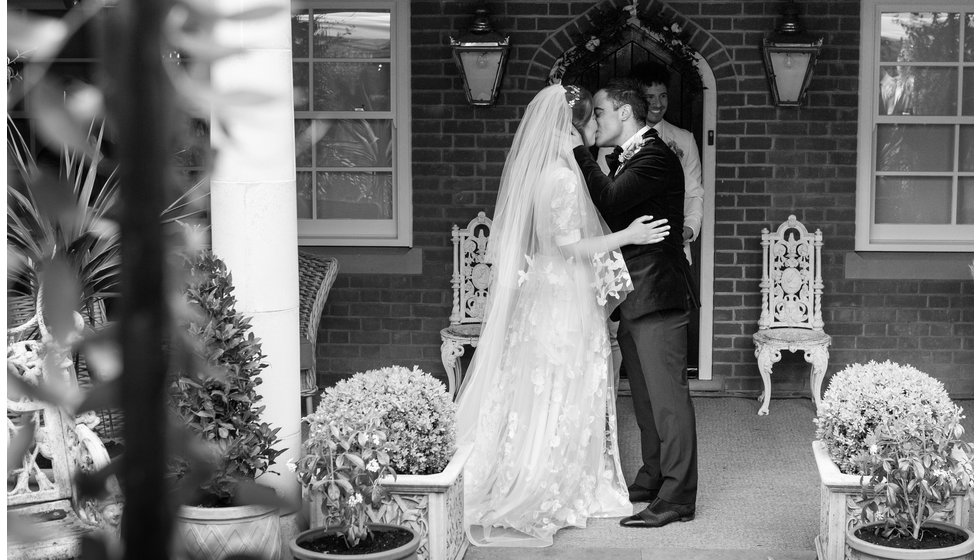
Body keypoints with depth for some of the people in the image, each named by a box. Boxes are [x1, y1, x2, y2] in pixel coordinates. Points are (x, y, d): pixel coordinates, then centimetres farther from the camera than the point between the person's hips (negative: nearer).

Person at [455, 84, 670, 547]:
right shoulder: (564, 179, -20)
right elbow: (569, 247, -21)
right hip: (563, 300, -9)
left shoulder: (528, 169, 8)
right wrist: (628, 236, -17)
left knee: (535, 393, 14)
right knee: (560, 395, 0)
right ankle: (548, 497, 8)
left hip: (537, 295, 9)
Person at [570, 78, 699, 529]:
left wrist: (579, 151, -16)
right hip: (635, 295, 10)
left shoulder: (655, 157, -14)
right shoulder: (626, 158, 17)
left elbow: (608, 202, -25)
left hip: (657, 293, -10)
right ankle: (653, 479, 28)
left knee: (667, 395, -7)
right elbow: (608, 211, 12)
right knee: (645, 394, 17)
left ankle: (677, 497, -4)